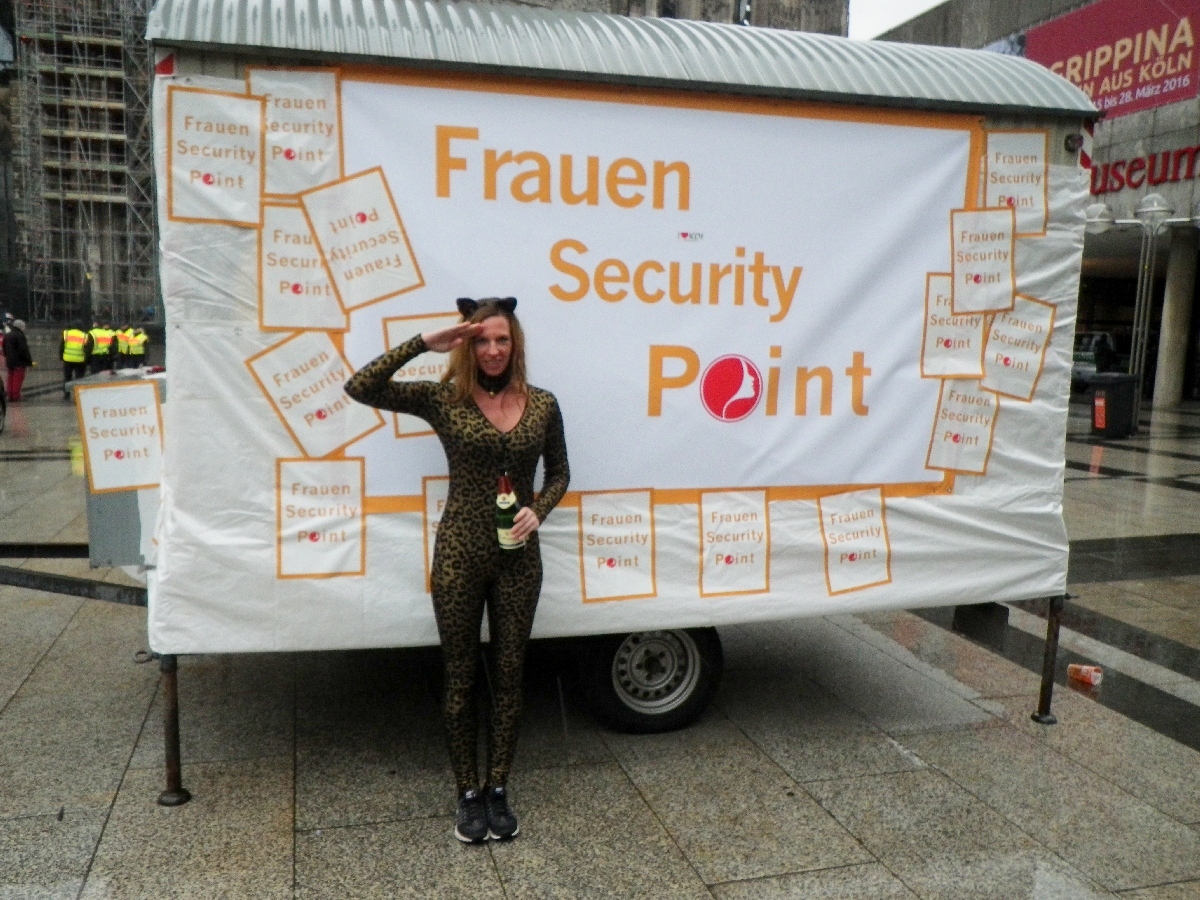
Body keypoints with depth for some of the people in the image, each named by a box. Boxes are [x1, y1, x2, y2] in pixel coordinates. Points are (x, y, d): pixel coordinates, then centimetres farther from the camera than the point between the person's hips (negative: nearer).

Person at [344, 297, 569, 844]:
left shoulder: (542, 405, 0)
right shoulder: (443, 399, -5)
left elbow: (559, 472, 10)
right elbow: (361, 389, -14)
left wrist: (538, 510, -10)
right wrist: (424, 344, -18)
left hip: (519, 558, 2)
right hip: (459, 556, -2)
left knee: (508, 675, 12)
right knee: (461, 677, 9)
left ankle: (498, 790, 28)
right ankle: (468, 794, 26)